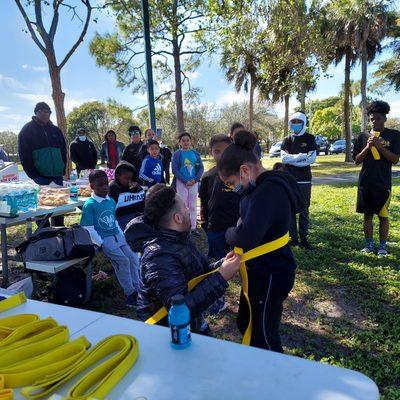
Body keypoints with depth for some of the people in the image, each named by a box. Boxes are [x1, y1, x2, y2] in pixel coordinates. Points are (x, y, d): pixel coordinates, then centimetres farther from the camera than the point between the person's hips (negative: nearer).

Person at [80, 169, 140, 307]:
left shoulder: (111, 201, 14)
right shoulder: (89, 205, -7)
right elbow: (88, 228, -10)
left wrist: (122, 235, 11)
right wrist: (101, 243, -15)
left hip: (117, 237, 6)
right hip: (104, 239, -6)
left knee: (133, 258, -8)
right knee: (122, 260, -21)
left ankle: (137, 289, 4)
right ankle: (130, 293, -6)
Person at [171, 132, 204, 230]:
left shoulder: (195, 153, 5)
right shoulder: (177, 154, -2)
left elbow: (201, 168, 4)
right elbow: (175, 170, -7)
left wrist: (195, 179, -11)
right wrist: (185, 181, -13)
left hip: (194, 182, 2)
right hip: (181, 183, -2)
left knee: (193, 206, 8)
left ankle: (193, 227, 17)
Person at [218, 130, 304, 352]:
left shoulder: (268, 192, -29)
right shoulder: (266, 186, 5)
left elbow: (246, 237, -37)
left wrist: (229, 233, -16)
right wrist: (236, 233, -8)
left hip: (270, 275, -10)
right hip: (261, 270, 10)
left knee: (263, 337, 9)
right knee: (246, 325, 25)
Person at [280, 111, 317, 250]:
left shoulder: (309, 138, 3)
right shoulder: (287, 140, 8)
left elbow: (312, 158, -9)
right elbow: (283, 158, -5)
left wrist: (292, 159, -10)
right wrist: (302, 156, -13)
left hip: (304, 180, -2)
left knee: (304, 210, 3)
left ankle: (304, 238, 11)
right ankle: (293, 238, 14)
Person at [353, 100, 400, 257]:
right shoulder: (363, 136, 6)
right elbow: (357, 160, 4)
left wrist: (379, 145, -17)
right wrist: (367, 147, -12)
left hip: (383, 183, -2)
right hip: (365, 182, 2)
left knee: (383, 215, 3)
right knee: (367, 214, 9)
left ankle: (383, 246, 15)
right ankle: (369, 244, 20)